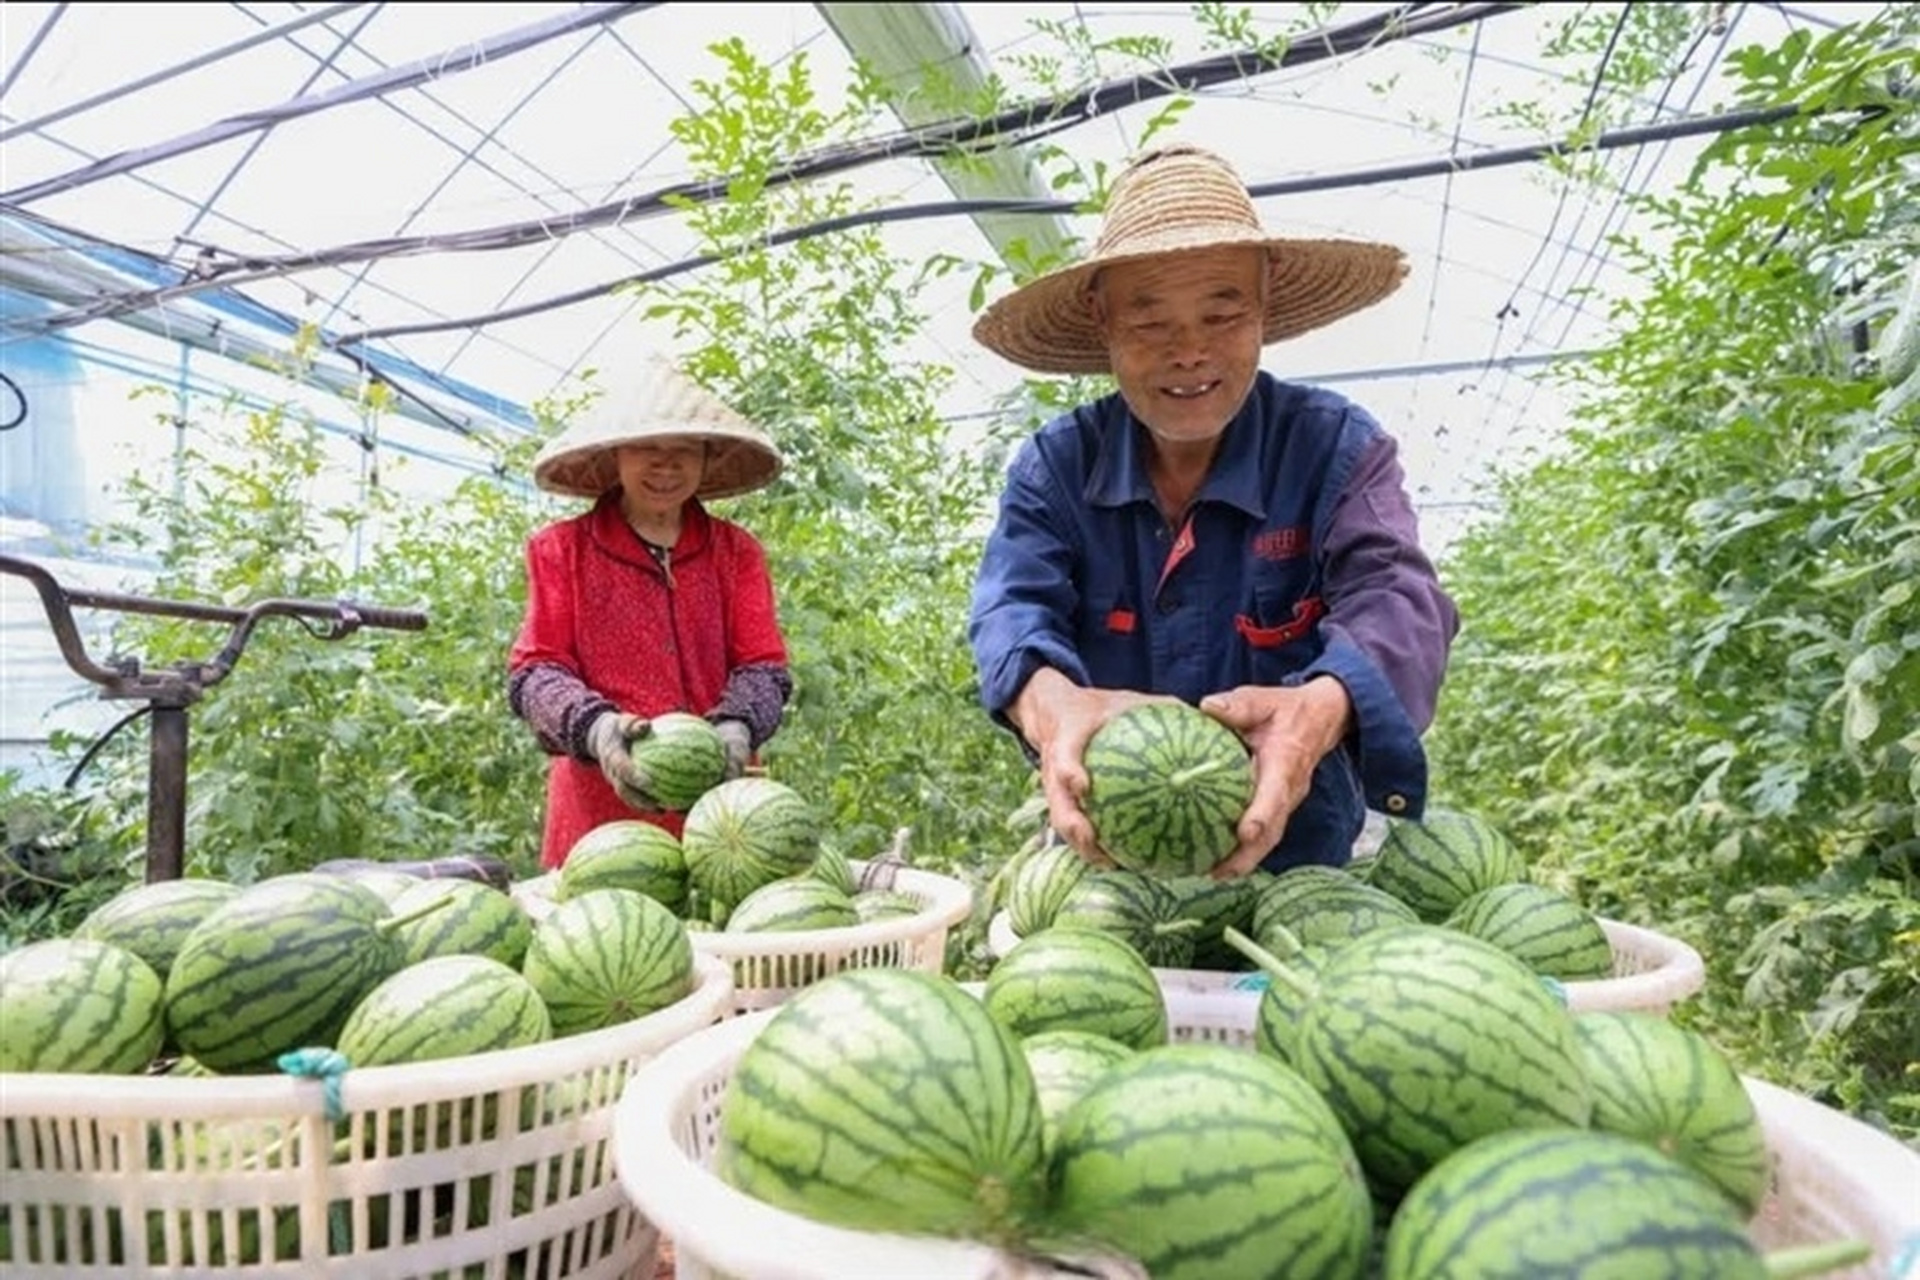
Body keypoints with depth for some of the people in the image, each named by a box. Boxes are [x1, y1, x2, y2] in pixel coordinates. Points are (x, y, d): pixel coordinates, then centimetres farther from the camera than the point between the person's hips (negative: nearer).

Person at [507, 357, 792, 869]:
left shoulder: (738, 552, 12)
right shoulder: (561, 549, 7)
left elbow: (763, 667, 4)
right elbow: (534, 670, 0)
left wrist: (736, 727, -17)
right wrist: (594, 726, -20)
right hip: (600, 807, -1)